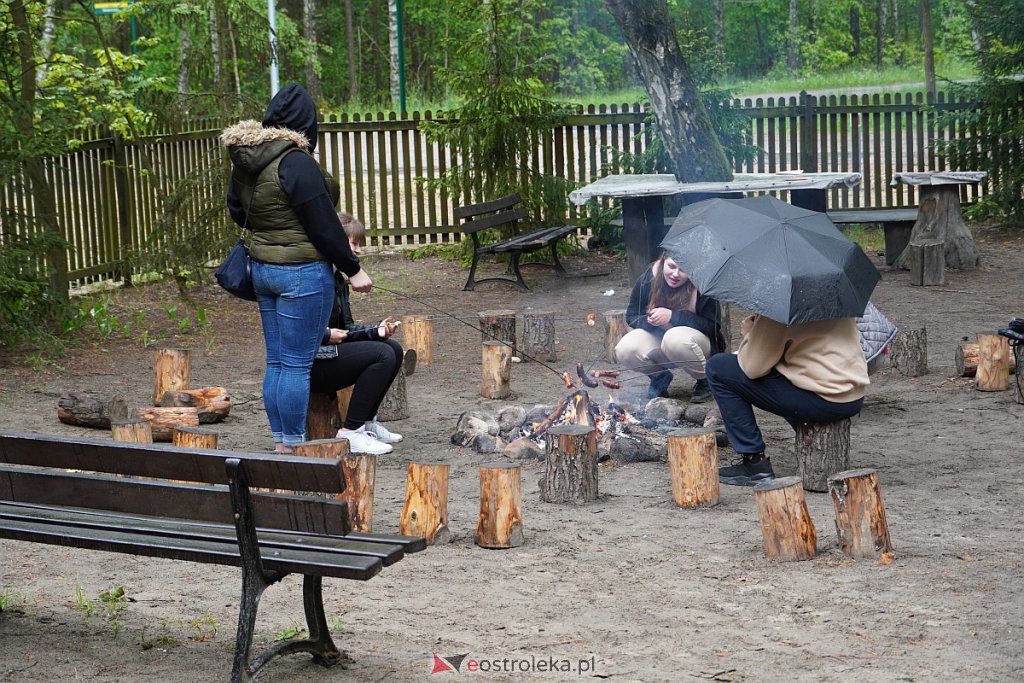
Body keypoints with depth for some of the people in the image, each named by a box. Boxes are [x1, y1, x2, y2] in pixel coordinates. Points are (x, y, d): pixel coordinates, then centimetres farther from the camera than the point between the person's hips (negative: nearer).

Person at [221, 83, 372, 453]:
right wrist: (353, 269, -7)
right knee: (297, 364, -3)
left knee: (276, 362, 13)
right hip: (302, 272, -8)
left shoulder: (243, 162, 6)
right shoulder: (296, 162, -18)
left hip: (262, 268, 8)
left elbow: (237, 211, 21)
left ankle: (281, 445, 19)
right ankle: (293, 450, 2)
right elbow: (324, 225, -15)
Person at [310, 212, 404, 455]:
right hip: (308, 364, -10)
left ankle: (367, 422, 11)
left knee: (394, 350, 6)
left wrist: (376, 330, -1)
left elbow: (346, 329, 16)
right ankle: (350, 433, -15)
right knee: (383, 355, -18)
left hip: (328, 354, 10)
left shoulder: (338, 280, 15)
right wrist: (325, 335, -22)